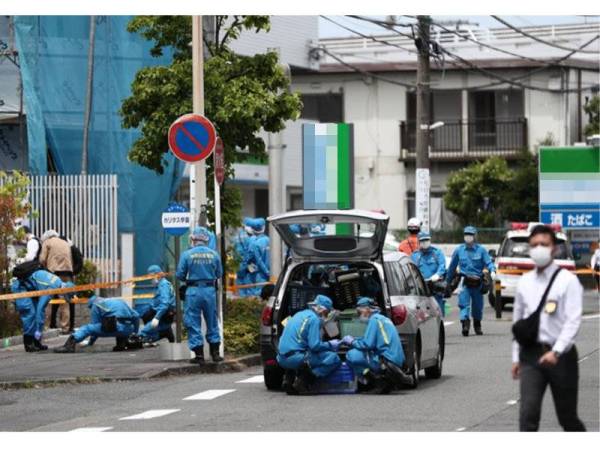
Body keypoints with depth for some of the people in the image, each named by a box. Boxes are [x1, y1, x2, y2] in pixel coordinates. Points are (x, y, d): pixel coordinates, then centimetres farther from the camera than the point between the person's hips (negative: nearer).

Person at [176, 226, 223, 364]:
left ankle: (199, 355, 3)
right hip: (210, 290, 2)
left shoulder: (187, 254, -8)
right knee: (212, 322, 15)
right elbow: (219, 274, 5)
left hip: (193, 291, -2)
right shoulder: (214, 254, -1)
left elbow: (180, 275, -6)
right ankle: (215, 353, 18)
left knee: (194, 323, 5)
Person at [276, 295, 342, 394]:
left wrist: (328, 344, 25)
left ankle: (290, 377, 13)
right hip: (295, 358, -9)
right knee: (333, 359, -8)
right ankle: (303, 381, -13)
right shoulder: (314, 318, -6)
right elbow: (315, 345, -14)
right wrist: (330, 345, 3)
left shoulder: (300, 314, 21)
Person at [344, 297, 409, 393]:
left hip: (387, 359, -10)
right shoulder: (383, 319, 22)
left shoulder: (374, 319, -6)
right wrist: (355, 341, 19)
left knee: (351, 355, -13)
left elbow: (367, 344, -13)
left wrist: (352, 342, 3)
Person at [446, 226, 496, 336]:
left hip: (478, 282, 0)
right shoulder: (459, 250, 5)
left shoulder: (481, 250, 1)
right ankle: (465, 324, -24)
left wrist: (492, 271, -26)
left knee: (478, 306, 11)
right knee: (464, 304, -15)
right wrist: (448, 281, 19)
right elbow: (452, 266, 14)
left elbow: (488, 262, -4)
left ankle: (477, 327, 28)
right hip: (465, 282, 0)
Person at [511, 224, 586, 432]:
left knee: (567, 416, 9)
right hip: (531, 354, 3)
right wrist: (516, 357, 14)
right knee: (528, 413, -13)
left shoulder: (567, 280, -6)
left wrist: (556, 352, -25)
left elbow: (573, 321, -14)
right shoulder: (524, 282, 9)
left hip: (560, 356, -3)